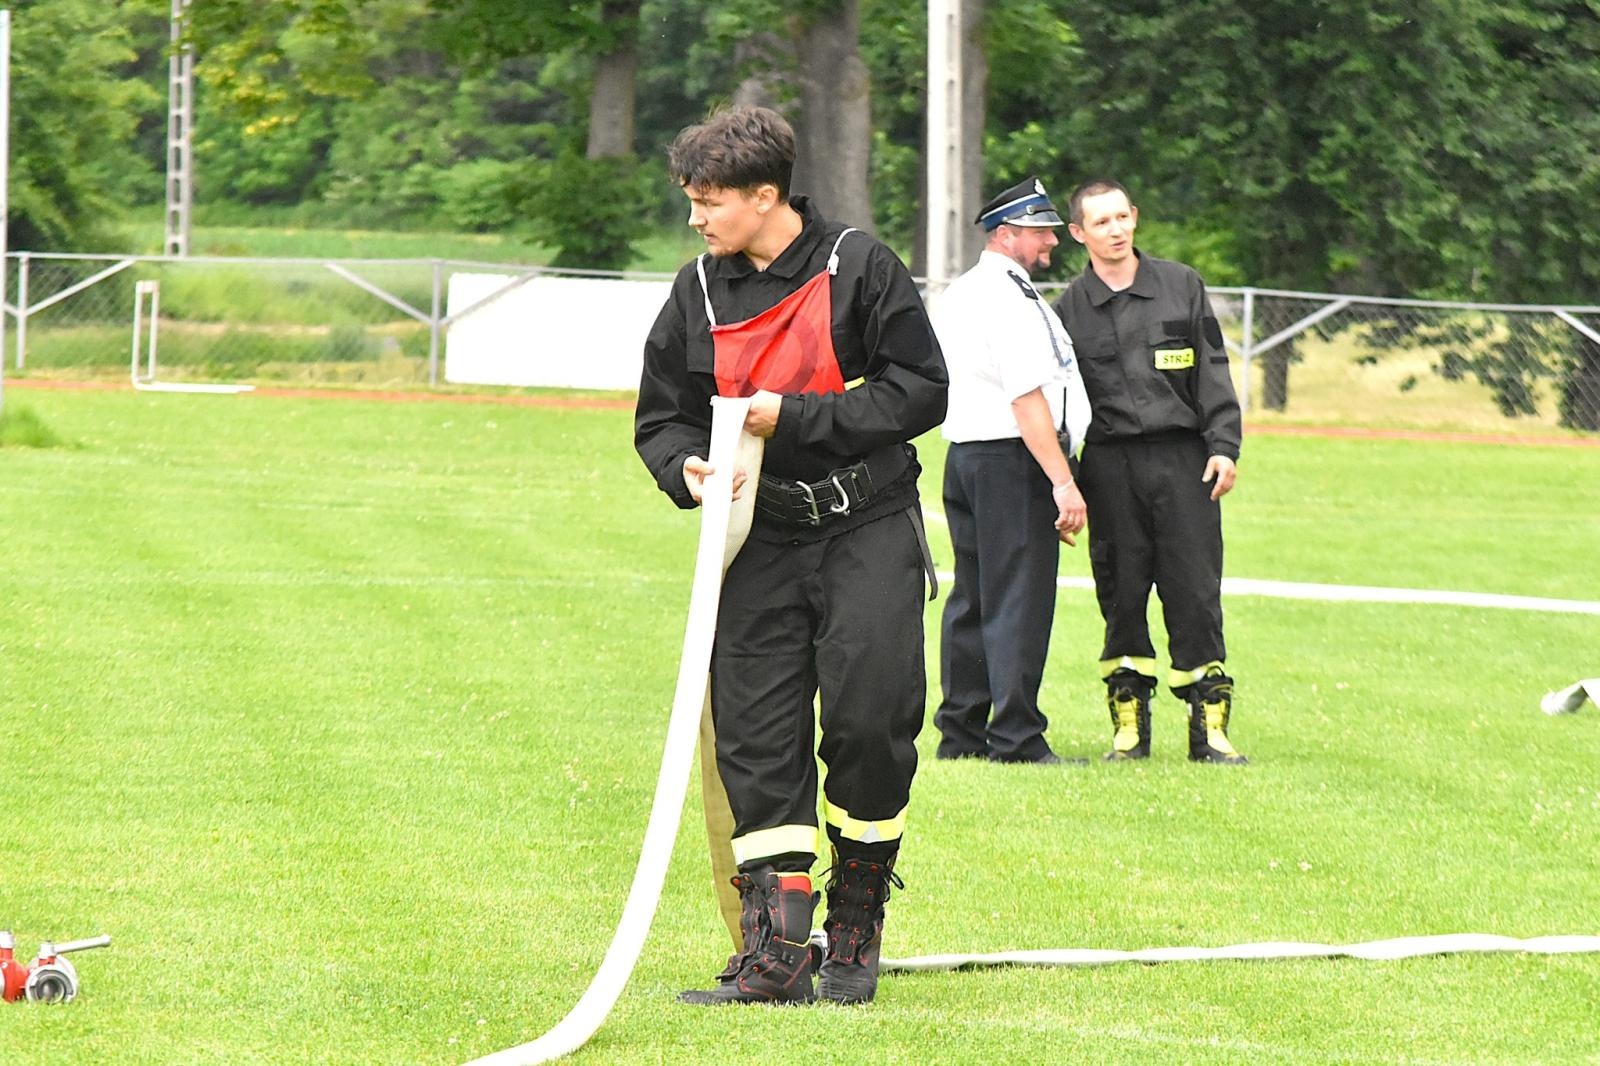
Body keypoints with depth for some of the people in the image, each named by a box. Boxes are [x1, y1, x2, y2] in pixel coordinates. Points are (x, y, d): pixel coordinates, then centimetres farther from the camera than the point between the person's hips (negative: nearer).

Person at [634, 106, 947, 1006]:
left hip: (868, 534, -4)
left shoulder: (858, 268, -6)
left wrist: (792, 416, -15)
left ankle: (856, 929, 11)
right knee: (757, 739, -4)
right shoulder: (700, 292, 7)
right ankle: (775, 955, -3)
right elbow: (661, 417, 15)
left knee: (868, 722, -9)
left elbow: (920, 392, -10)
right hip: (761, 543, 4)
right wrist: (687, 467, -9)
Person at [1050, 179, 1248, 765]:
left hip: (1182, 459, 0)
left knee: (1195, 595, -3)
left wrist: (1223, 446, -2)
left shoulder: (1182, 286, 8)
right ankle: (1129, 727, 10)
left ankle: (1209, 727, 1)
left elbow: (1212, 372, 8)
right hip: (1109, 464, 0)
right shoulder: (1070, 308, 8)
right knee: (1121, 596, 2)